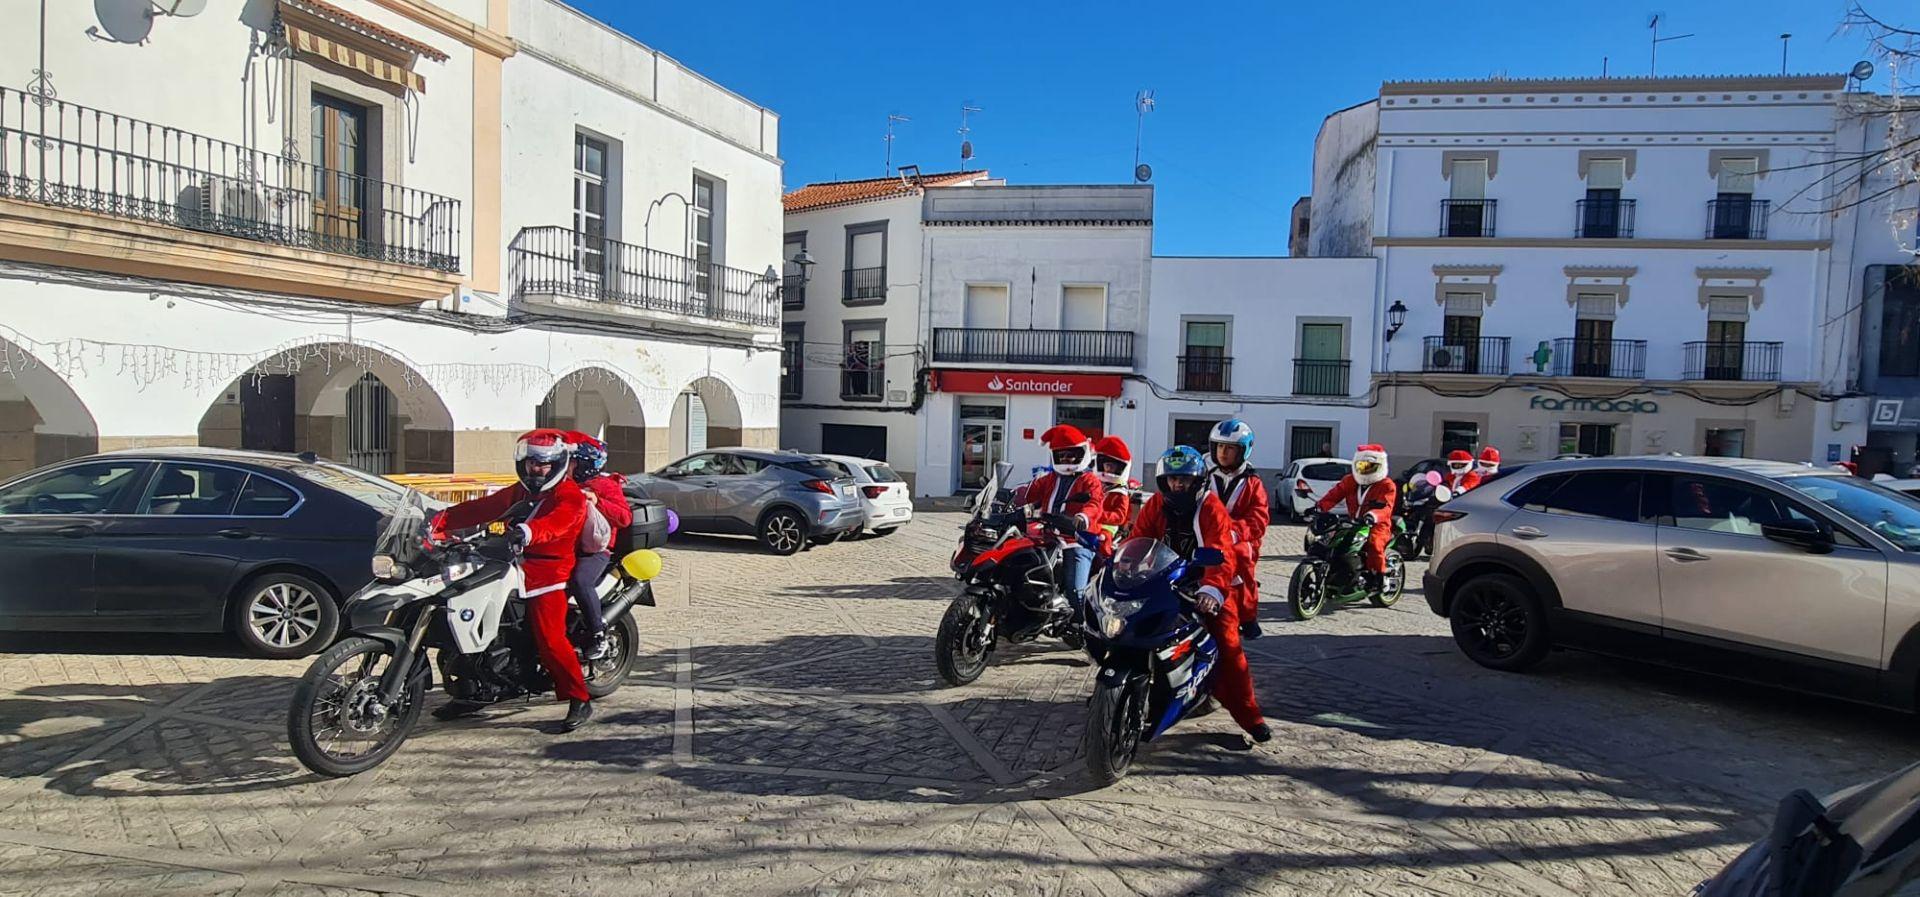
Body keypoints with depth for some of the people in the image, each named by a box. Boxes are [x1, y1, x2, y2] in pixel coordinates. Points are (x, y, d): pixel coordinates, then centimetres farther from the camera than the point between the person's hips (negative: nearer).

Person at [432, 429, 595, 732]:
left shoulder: (571, 496, -8)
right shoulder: (519, 492, 20)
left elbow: (557, 522, -28)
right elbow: (482, 508, 13)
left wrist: (528, 531, -47)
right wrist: (442, 519, 2)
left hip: (549, 575, -8)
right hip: (513, 569, 8)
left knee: (550, 640, -18)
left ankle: (581, 701, -6)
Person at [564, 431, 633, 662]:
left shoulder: (605, 484, -2)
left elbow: (626, 518, -12)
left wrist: (598, 502, -22)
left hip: (596, 549, -8)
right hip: (568, 547, 8)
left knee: (579, 581, -33)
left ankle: (599, 634, -21)